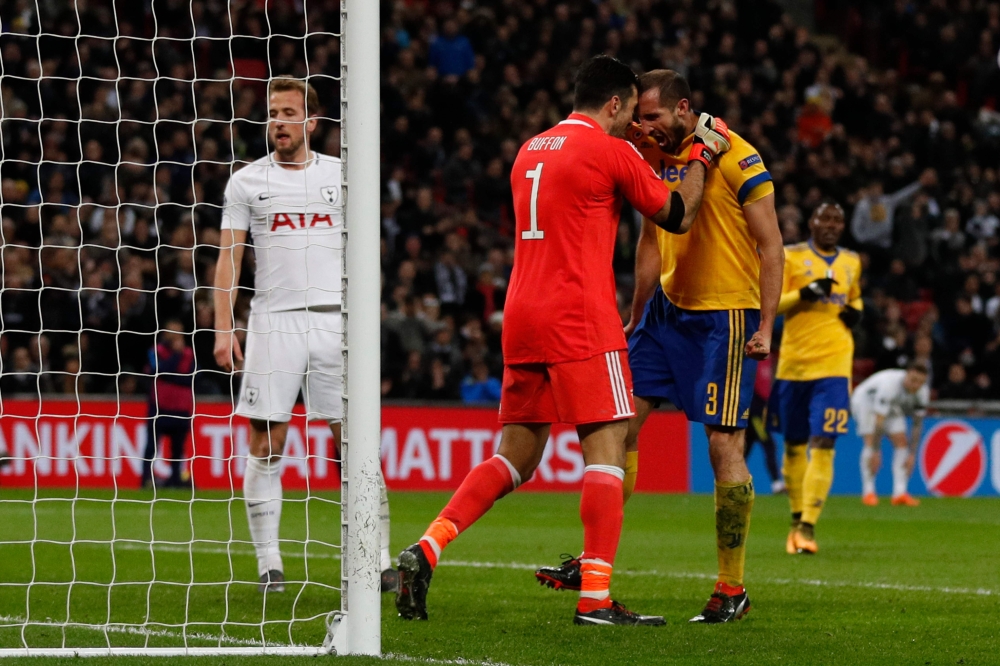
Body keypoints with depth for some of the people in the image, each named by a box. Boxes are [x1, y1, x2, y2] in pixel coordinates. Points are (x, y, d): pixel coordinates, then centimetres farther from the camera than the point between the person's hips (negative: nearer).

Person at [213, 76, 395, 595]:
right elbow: (228, 257, 5)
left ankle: (378, 560, -2)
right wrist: (223, 328, -4)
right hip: (272, 319, 0)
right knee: (265, 445, -3)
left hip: (333, 318, 0)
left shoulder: (341, 176, 9)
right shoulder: (246, 182, 7)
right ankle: (268, 564, 2)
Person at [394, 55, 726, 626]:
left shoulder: (532, 149, 17)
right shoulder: (610, 152, -5)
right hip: (579, 317, -8)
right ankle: (596, 597, -12)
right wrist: (702, 157, 17)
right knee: (607, 446, -5)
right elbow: (677, 217, 3)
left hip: (522, 317, 8)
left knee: (516, 457, 12)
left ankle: (426, 551, -2)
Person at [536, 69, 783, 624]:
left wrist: (765, 326, -17)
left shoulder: (736, 158, -12)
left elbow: (771, 246, -11)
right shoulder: (655, 158, 9)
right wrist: (636, 319, 20)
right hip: (668, 308, 7)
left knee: (724, 444, -7)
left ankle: (733, 588, 0)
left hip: (726, 316, -7)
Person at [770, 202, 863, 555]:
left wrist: (855, 311, 6)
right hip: (793, 363, -1)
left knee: (822, 444, -12)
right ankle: (797, 518, 26)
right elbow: (769, 303, -5)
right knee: (794, 445, 8)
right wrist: (807, 292, -20)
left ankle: (808, 526, -15)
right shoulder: (790, 257, 2)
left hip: (834, 366, 1)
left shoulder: (851, 262, 13)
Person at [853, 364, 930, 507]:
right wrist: (875, 453, -39)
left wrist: (912, 455, -14)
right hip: (865, 400, -6)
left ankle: (900, 493, -16)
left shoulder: (922, 392, -20)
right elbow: (878, 421, -40)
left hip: (892, 407, 6)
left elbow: (918, 425, -11)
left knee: (901, 442, -11)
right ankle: (868, 492, -21)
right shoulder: (890, 384, -40)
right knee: (871, 442, -24)